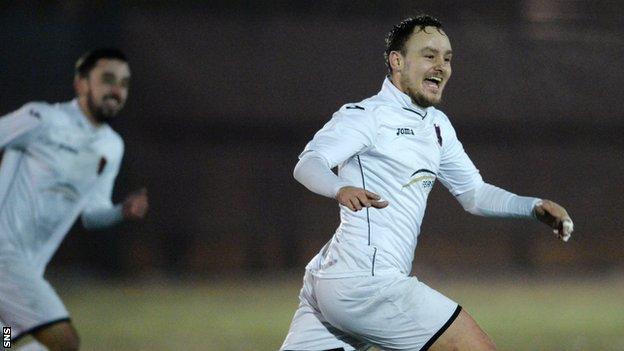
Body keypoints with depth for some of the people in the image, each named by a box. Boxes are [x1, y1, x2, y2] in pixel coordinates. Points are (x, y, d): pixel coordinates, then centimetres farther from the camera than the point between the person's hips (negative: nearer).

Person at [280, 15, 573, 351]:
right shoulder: (365, 115, -8)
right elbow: (309, 163, -23)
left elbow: (473, 193, 26)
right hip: (365, 282, -9)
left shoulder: (437, 125, 19)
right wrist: (341, 189, -45)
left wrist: (535, 207, 10)